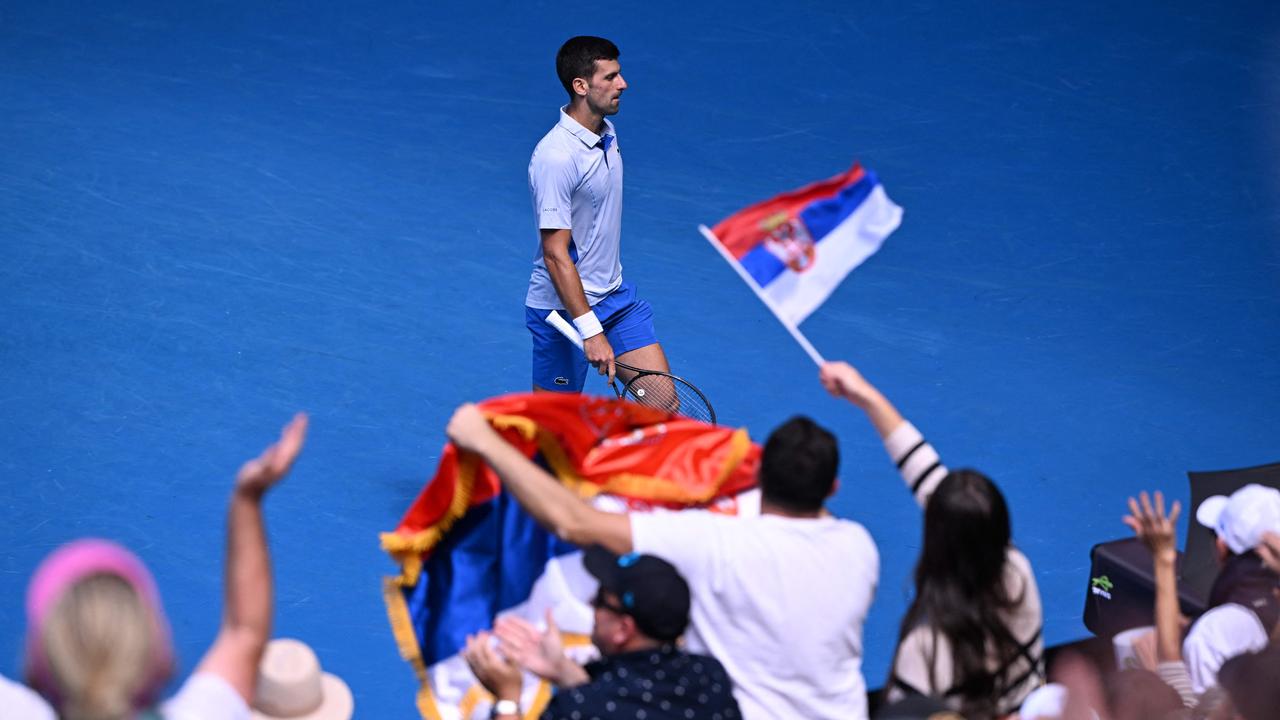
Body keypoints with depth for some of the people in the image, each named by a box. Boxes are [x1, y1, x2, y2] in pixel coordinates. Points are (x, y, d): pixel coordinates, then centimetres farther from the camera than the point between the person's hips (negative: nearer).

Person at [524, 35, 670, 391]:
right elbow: (555, 254, -25)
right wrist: (591, 331, -27)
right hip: (565, 309, -8)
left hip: (616, 296, 8)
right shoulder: (556, 157, -24)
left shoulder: (606, 131, 4)